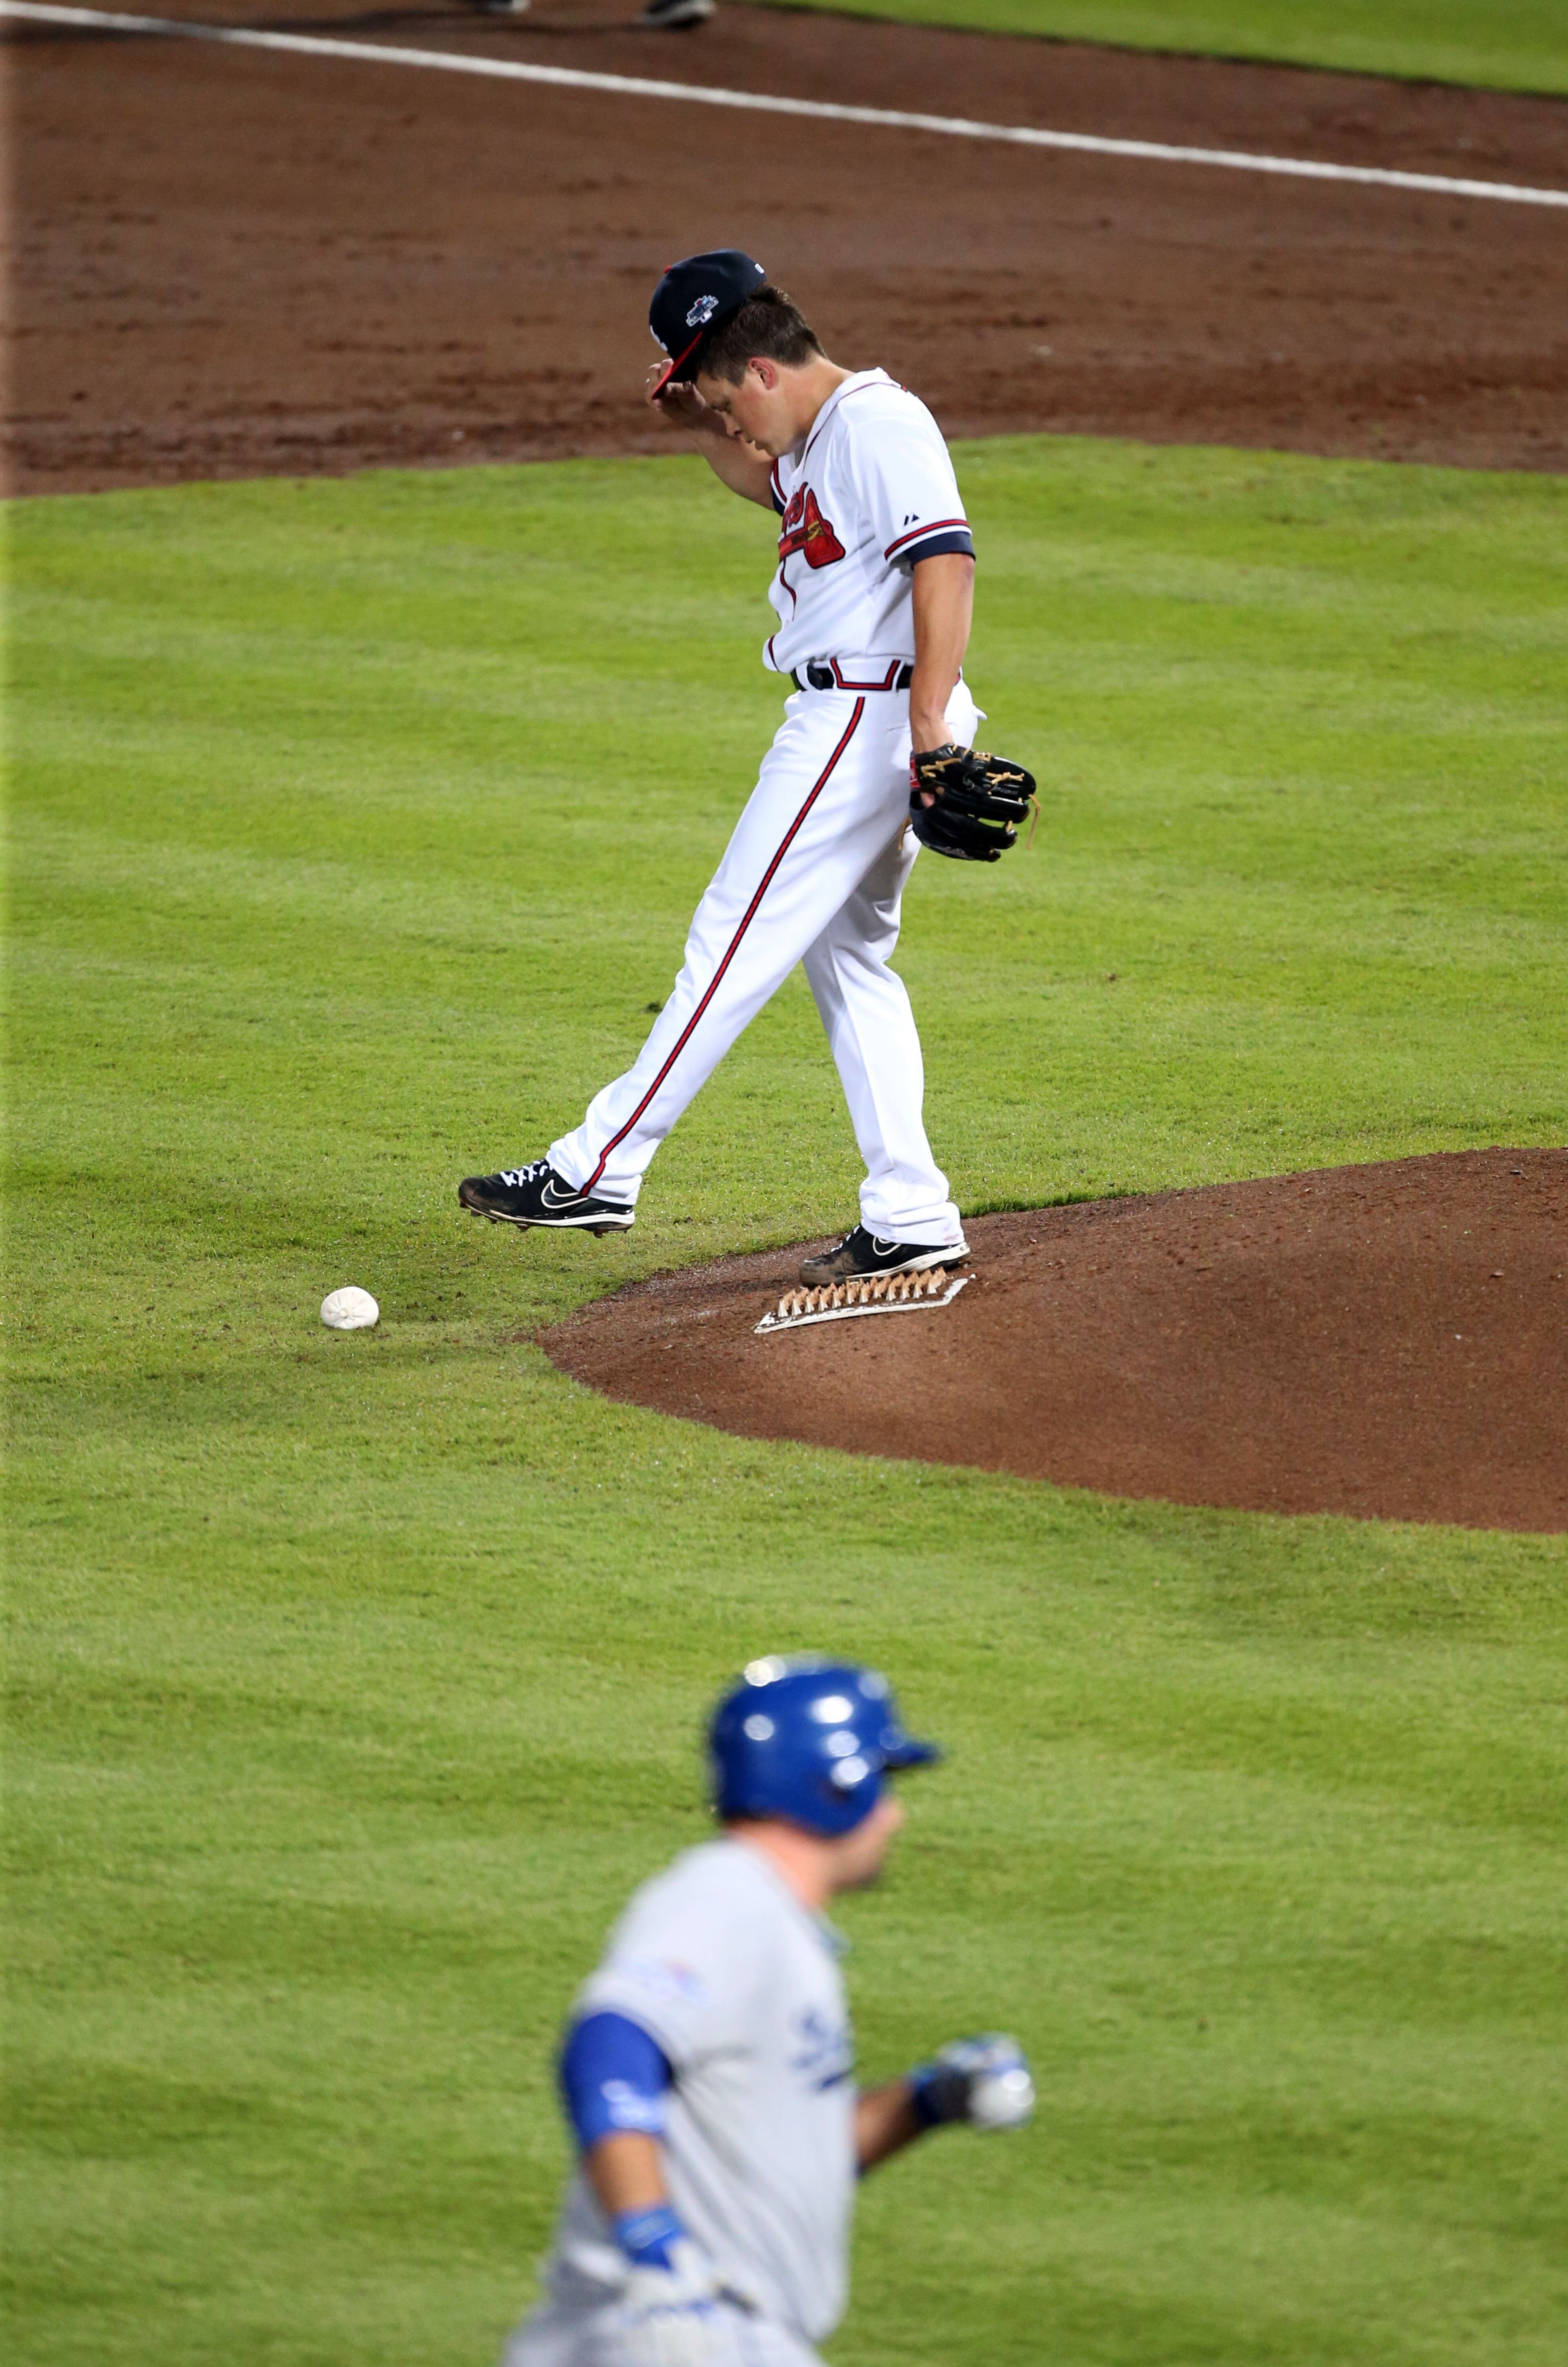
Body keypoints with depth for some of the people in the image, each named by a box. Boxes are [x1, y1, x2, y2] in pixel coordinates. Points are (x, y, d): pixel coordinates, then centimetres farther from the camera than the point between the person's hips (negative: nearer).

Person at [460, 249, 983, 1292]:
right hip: (848, 723, 11)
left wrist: (928, 723, -33)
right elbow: (772, 486, 38)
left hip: (866, 716, -11)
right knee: (849, 960, 14)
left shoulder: (880, 424, -16)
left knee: (736, 948, -7)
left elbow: (947, 560, -26)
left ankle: (598, 1171, -4)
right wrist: (699, 424, 19)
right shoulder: (819, 439, 16)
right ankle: (911, 1220, 13)